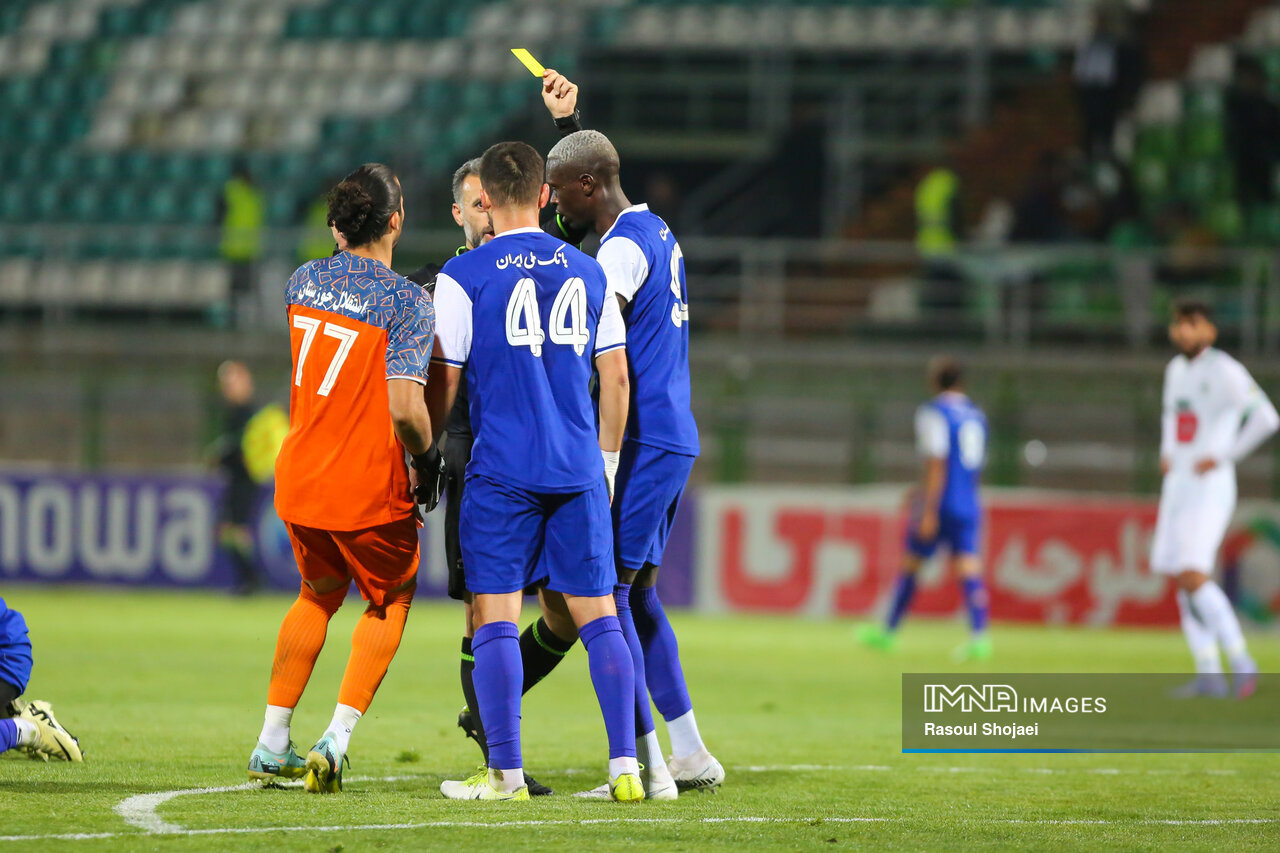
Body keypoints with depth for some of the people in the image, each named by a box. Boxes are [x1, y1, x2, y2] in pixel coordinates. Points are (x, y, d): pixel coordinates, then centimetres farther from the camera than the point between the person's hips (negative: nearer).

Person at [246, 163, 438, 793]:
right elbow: (405, 408, -24)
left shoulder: (304, 281, 2)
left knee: (318, 595, 26)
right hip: (369, 487, -5)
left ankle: (271, 746, 24)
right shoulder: (408, 303, -16)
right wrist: (427, 458, -6)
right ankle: (335, 741, 2)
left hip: (299, 478, 5)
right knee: (390, 601, 16)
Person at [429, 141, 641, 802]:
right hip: (579, 471, 3)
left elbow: (442, 381, 0)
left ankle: (505, 770, -5)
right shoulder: (587, 271, 10)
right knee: (598, 617, 7)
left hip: (501, 469, -3)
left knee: (495, 618, 0)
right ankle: (625, 766, 0)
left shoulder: (463, 276, -2)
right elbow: (615, 376, 11)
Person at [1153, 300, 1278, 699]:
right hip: (1178, 485, 9)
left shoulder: (1225, 371, -12)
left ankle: (1241, 661, -11)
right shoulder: (1177, 369, 14)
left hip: (1210, 486, -9)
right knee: (1184, 580, 5)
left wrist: (1224, 456, -18)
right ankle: (1209, 676, 8)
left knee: (1192, 576, -19)